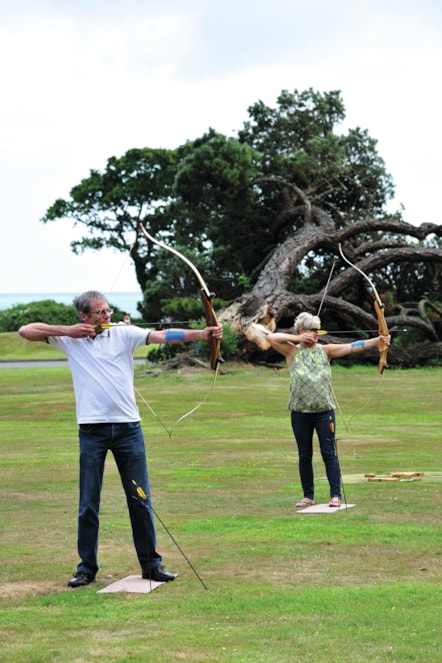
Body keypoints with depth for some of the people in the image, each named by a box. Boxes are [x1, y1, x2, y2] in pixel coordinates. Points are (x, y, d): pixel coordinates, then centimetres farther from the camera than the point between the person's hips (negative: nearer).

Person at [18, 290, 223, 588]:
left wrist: (202, 334, -22)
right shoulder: (70, 339, 4)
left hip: (128, 428, 0)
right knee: (88, 503, 6)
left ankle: (151, 563, 13)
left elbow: (162, 336, -9)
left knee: (140, 499, 5)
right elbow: (26, 331, 2)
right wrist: (65, 330, -8)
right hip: (92, 430, 0)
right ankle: (87, 567, 16)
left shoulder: (124, 333, 1)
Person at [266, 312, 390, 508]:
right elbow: (270, 337, -6)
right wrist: (296, 338, -10)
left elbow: (352, 347, -5)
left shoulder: (325, 351, 4)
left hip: (324, 411, 0)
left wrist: (377, 340, -17)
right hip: (300, 412, 0)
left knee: (329, 453, -2)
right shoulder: (293, 352, 3)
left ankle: (335, 495, 0)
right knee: (304, 455, 8)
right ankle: (308, 495, 17)